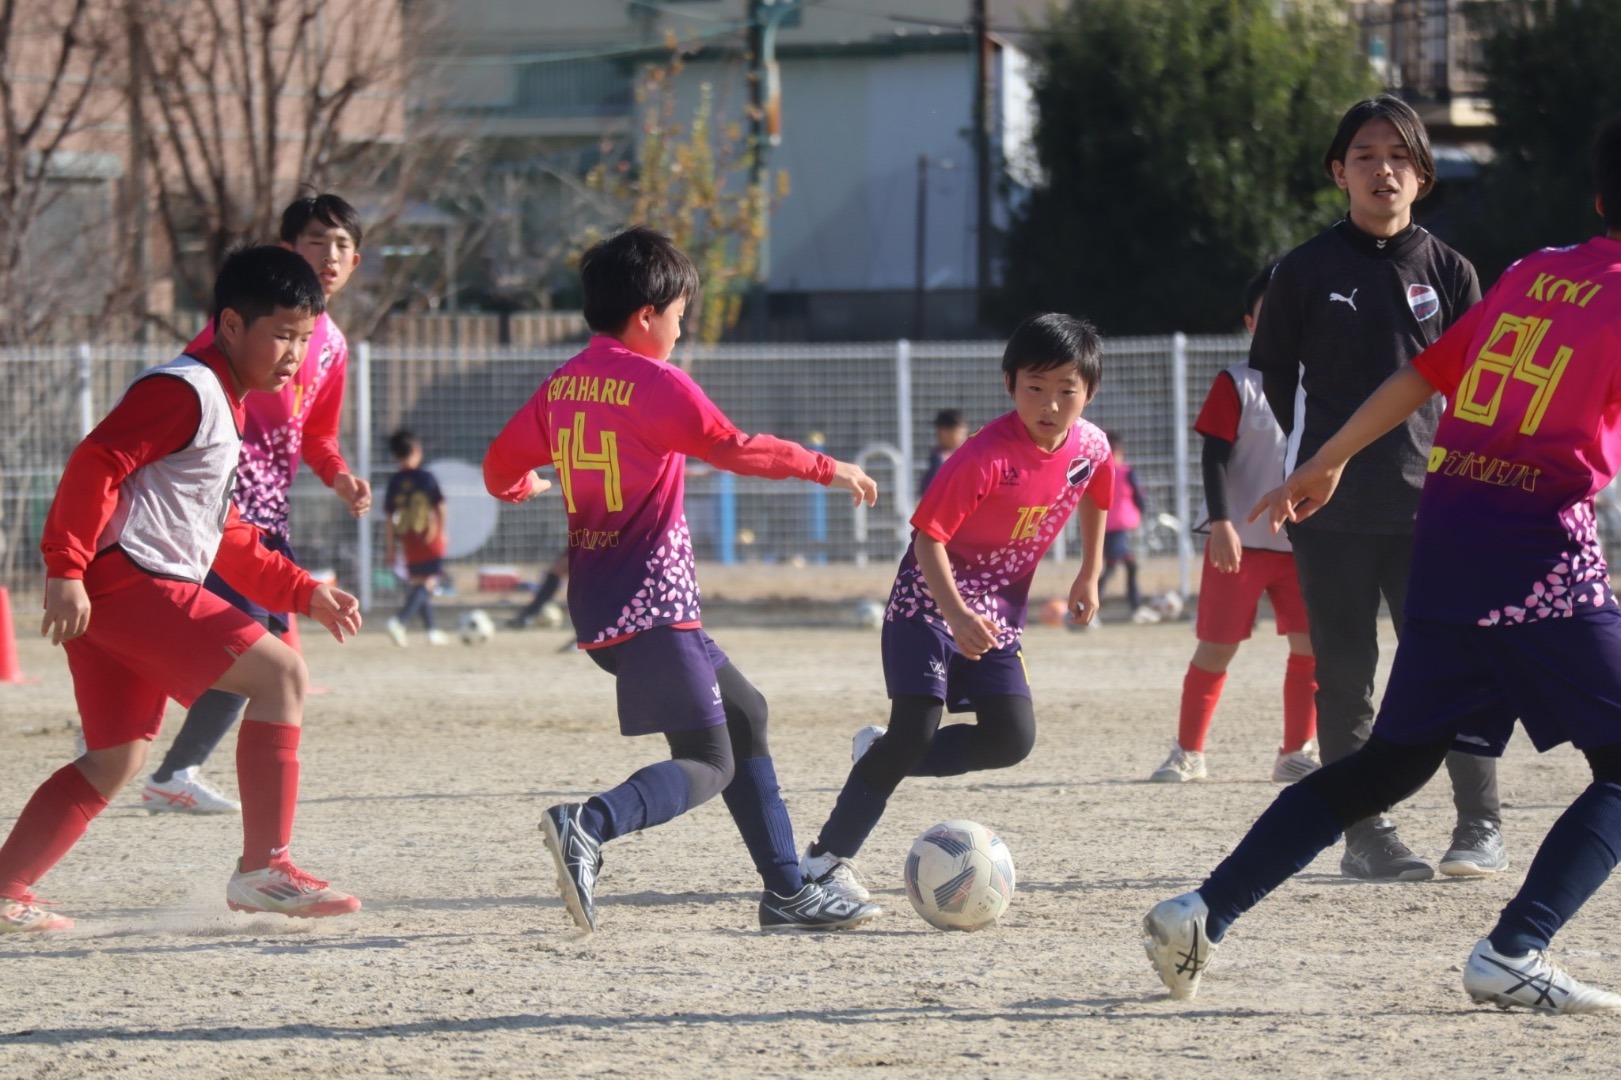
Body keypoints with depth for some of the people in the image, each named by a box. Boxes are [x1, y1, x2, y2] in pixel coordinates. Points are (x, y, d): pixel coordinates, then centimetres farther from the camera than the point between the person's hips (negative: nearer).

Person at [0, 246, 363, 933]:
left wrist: (306, 594, 20)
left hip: (125, 594, 11)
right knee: (280, 673, -14)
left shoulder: (224, 407, 23)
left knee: (116, 759, 14)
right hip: (123, 583, -11)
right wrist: (65, 570, -26)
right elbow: (95, 463, -20)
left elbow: (225, 537, 28)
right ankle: (264, 869, -17)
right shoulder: (185, 390, -10)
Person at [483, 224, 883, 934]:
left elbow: (501, 470, 18)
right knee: (709, 765, -9)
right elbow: (732, 448, -19)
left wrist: (526, 488, 42)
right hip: (651, 602, -9)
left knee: (743, 712, 20)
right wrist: (828, 469, -9)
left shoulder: (562, 387, 11)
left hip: (596, 602, 9)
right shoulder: (654, 383, -12)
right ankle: (590, 825, -35)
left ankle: (786, 889, 20)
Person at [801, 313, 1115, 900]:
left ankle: (883, 756, 17)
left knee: (1012, 739, -5)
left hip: (998, 609, 6)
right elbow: (928, 535, -25)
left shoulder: (1090, 447, -7)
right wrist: (956, 615, -36)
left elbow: (1094, 497, 17)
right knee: (917, 728, -16)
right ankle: (827, 859, -6)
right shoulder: (987, 456, -27)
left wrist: (1090, 575, 21)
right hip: (931, 598, -6)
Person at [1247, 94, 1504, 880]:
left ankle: (1481, 828, 2)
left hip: (1427, 503, 0)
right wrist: (1323, 454, 10)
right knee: (1344, 674, 3)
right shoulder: (1305, 272, 3)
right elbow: (1274, 372, 13)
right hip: (1331, 512, 0)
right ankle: (1365, 836, 9)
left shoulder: (1447, 272, 5)